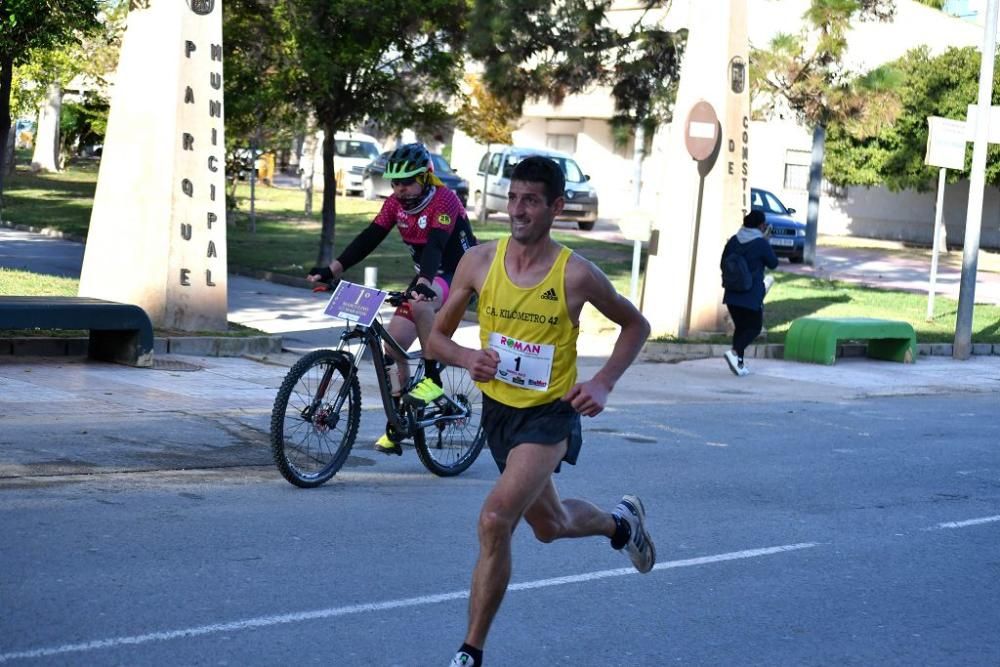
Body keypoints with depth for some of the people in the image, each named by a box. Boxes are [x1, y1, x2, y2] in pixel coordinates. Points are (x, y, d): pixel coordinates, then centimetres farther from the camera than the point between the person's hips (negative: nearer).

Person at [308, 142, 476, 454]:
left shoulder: (444, 200, -21)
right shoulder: (395, 203, -2)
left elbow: (435, 245, -36)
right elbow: (368, 239, -7)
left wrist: (423, 283, -53)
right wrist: (332, 269, -20)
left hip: (458, 274, -7)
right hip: (427, 277, 7)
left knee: (420, 304, -39)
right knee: (392, 346, -4)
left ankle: (433, 379, -25)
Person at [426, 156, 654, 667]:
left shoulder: (576, 275, -16)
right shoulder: (479, 261, -8)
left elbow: (635, 325, 1)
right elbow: (436, 337, 1)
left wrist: (603, 383, -13)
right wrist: (467, 358, -21)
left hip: (549, 415, -5)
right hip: (498, 409, 5)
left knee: (495, 521, -24)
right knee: (550, 526, 24)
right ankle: (621, 521, 58)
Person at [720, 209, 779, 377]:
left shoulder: (733, 240, 4)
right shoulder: (761, 243, -12)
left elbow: (723, 264, 10)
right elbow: (773, 263, 1)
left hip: (732, 293, 6)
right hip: (752, 294, -6)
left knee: (740, 326, 16)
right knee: (754, 327, 5)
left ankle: (739, 363, 11)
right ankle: (734, 352, -18)